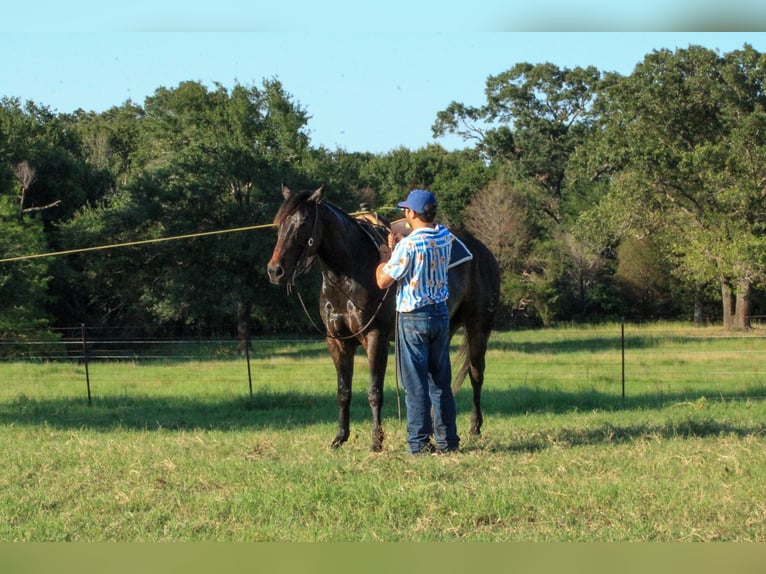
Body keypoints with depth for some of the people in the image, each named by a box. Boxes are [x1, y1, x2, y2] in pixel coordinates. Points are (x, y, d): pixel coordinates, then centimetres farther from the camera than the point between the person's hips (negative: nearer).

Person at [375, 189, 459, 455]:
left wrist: (386, 256, 3)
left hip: (413, 318, -6)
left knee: (416, 383, -1)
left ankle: (419, 442, 1)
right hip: (441, 313, 6)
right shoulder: (445, 237, 0)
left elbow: (383, 281, -14)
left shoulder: (408, 246, -20)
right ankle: (447, 439, 17)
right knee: (441, 381, 13)